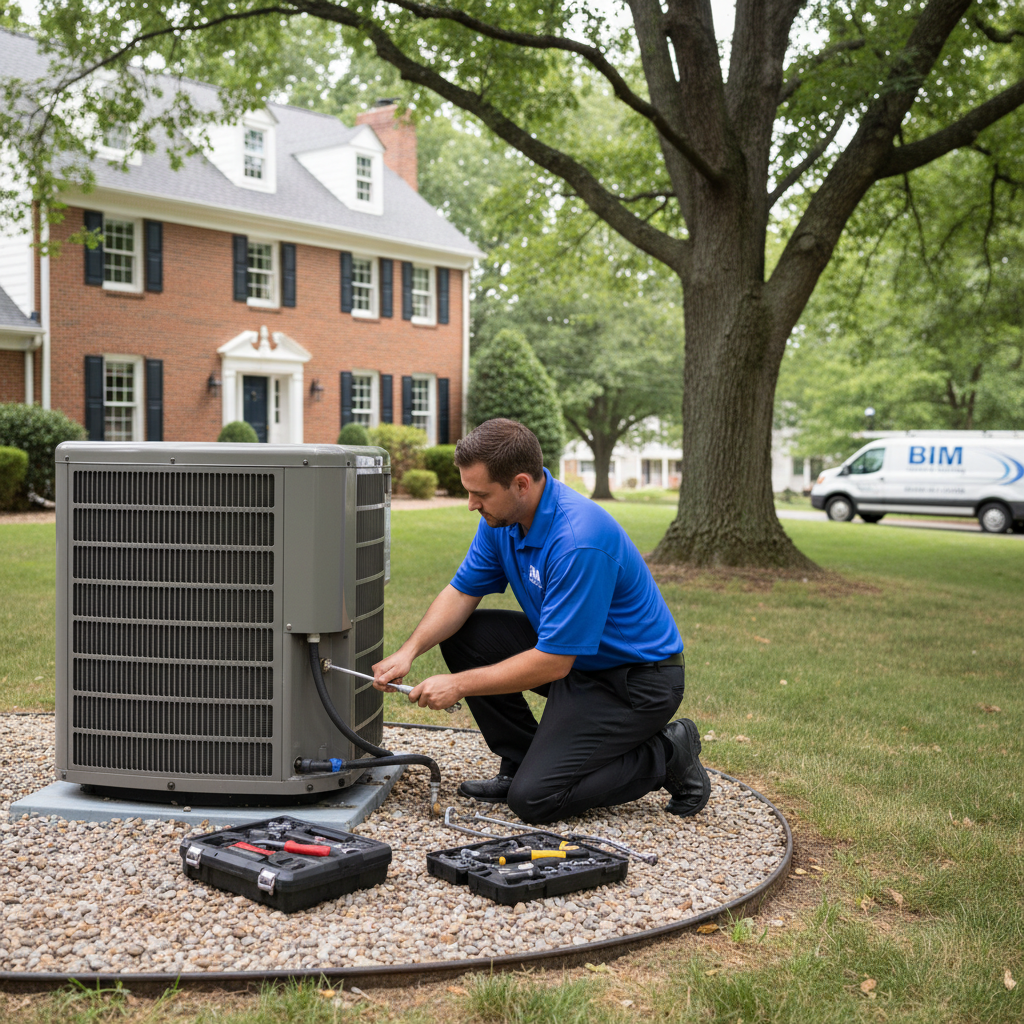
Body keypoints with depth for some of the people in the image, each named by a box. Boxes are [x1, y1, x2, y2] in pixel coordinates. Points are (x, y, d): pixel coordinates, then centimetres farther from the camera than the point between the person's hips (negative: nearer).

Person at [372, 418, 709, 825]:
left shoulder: (579, 540, -32)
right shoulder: (502, 517, -5)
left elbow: (553, 663, -29)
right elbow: (461, 593, 3)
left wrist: (458, 685, -21)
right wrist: (409, 651, -13)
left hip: (636, 680, -9)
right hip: (571, 656, 9)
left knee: (534, 798, -17)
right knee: (461, 634, -1)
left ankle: (667, 756, 1)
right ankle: (523, 761, 9)